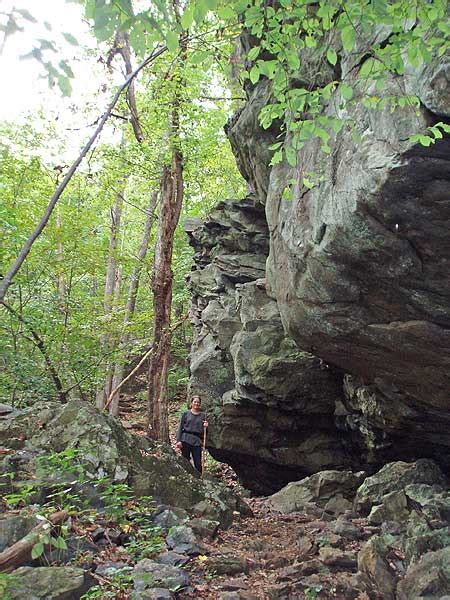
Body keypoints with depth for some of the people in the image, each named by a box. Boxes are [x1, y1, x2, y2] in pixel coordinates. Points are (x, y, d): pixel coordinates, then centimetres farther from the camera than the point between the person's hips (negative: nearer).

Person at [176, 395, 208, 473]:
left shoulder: (202, 415, 11)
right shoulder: (186, 414, 7)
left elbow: (204, 431, 14)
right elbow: (180, 428, 4)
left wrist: (205, 426, -8)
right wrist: (178, 440, -6)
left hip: (197, 441, 1)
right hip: (186, 440, -1)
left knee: (198, 463, -1)